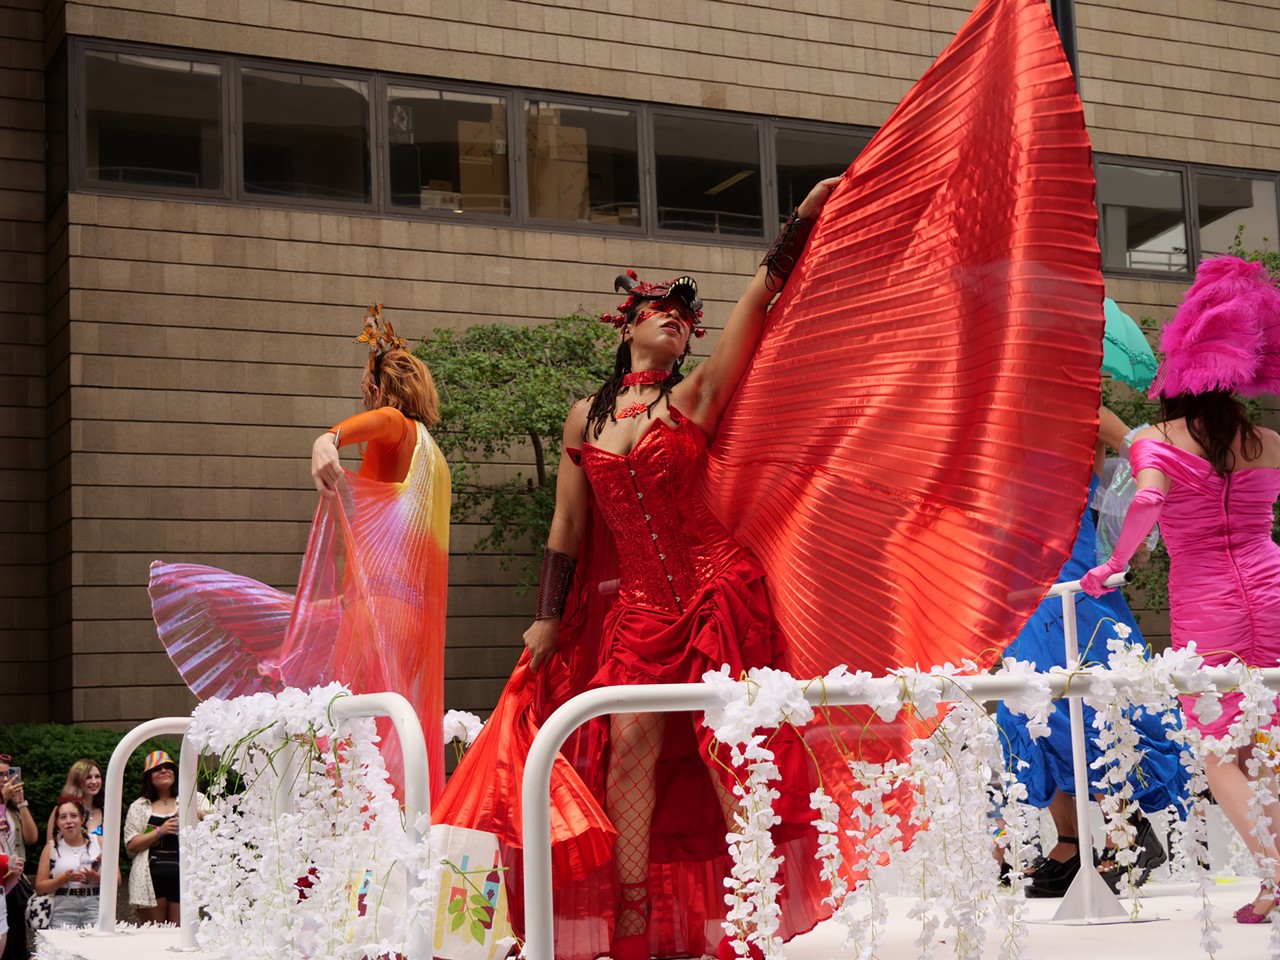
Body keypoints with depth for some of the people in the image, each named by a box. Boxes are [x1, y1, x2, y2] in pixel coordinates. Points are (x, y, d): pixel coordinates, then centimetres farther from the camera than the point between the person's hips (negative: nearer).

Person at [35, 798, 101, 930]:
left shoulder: (100, 843, 7)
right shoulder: (51, 848, 9)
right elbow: (39, 887, 6)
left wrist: (96, 877, -11)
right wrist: (63, 878, -10)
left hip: (95, 911, 0)